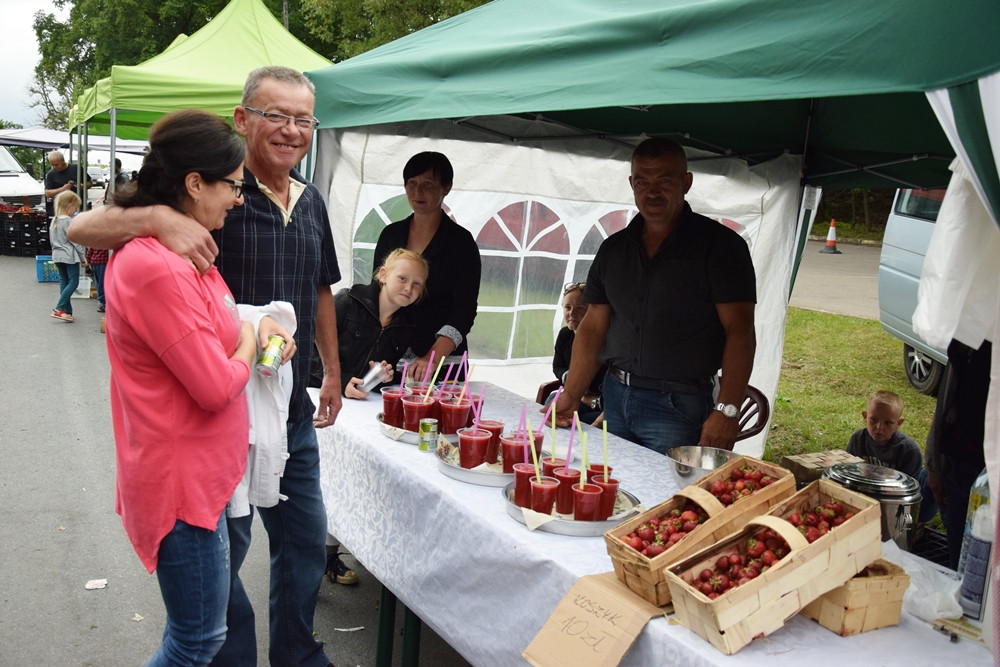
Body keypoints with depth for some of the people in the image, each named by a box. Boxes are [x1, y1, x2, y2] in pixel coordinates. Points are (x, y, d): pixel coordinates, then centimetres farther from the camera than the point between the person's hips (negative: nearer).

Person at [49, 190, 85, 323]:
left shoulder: (54, 220, 10)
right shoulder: (69, 222, -15)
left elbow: (52, 240, 17)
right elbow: (76, 241, -14)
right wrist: (83, 257, -6)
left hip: (58, 256, 9)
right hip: (70, 256, -9)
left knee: (64, 282, 11)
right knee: (74, 282, -2)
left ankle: (67, 311, 13)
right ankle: (58, 309, -8)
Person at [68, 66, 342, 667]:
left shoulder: (311, 202, 7)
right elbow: (85, 230, -20)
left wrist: (332, 371, 20)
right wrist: (160, 219, -39)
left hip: (293, 410, 7)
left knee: (305, 539, 18)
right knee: (223, 548, 10)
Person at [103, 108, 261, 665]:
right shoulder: (160, 269, -26)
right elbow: (217, 388, -24)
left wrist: (254, 332, 0)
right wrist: (249, 343, -4)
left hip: (201, 468, 10)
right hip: (184, 478, -10)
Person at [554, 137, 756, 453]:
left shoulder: (719, 244, -5)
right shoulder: (613, 249, 10)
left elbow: (740, 332, -12)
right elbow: (593, 328, 11)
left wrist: (726, 411, -21)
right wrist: (571, 396, 3)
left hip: (678, 405, -5)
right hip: (614, 398, 5)